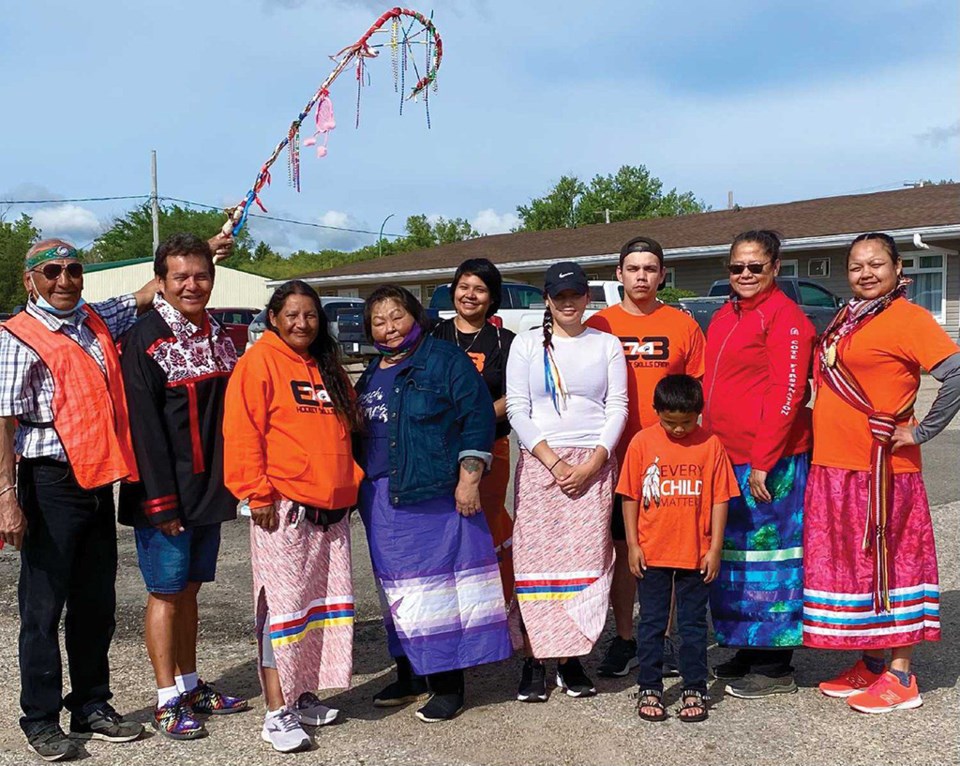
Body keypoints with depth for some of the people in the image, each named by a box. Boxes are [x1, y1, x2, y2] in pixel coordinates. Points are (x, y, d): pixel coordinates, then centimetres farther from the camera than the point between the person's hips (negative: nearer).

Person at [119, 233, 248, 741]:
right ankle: (167, 702, 13)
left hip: (209, 491, 7)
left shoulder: (218, 338, 11)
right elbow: (144, 427, -16)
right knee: (166, 593, 2)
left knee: (189, 589, 16)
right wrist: (161, 502, -19)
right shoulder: (146, 340, -11)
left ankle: (190, 686, 27)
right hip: (165, 495, -6)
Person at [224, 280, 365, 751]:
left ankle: (303, 696, 23)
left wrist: (350, 484, 17)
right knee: (283, 605, -6)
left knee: (325, 602, 11)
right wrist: (259, 494, -15)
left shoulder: (327, 368, 17)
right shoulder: (260, 361, -5)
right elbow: (243, 434, -11)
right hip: (284, 506, -7)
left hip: (331, 508, 7)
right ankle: (277, 713, 0)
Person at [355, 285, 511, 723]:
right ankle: (409, 675, 26)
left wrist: (469, 478, -15)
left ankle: (448, 684, 6)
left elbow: (478, 418, -10)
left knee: (440, 585, -4)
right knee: (398, 589, 13)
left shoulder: (445, 361, -4)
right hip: (381, 500, 7)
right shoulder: (370, 376, 16)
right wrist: (359, 489, 19)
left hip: (434, 496, -7)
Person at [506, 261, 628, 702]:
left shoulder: (606, 345, 11)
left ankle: (572, 659, 7)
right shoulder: (527, 344, 8)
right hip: (539, 462, -1)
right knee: (535, 560, -5)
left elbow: (618, 407, 5)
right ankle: (534, 659, 3)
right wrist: (553, 461, -9)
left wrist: (592, 464, -7)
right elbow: (517, 408, 2)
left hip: (593, 464, 1)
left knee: (587, 561, -2)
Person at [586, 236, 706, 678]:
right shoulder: (597, 326, 4)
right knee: (621, 549, 7)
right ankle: (624, 640, 19)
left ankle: (669, 639, 18)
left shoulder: (683, 326, 5)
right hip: (616, 456, 0)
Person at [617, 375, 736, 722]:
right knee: (651, 623, 10)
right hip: (651, 553, 0)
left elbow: (720, 499, -1)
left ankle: (694, 689, 22)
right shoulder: (642, 442, -4)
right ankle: (649, 689, 21)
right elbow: (630, 497, 0)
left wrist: (715, 549, -3)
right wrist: (633, 545, -2)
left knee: (694, 624, 11)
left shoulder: (710, 445, -4)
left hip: (695, 554, 0)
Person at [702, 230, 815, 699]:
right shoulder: (726, 316, 15)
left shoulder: (784, 316, -11)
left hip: (768, 460, -8)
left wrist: (762, 461, -19)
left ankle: (775, 668, 10)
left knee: (766, 554, -1)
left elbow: (787, 395, -16)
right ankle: (747, 652, 28)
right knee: (735, 554, 14)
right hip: (726, 456, 9)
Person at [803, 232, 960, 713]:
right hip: (833, 466, 8)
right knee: (851, 565, 13)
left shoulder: (908, 318, -10)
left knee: (888, 565, -1)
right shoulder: (846, 318, 15)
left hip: (880, 470, -8)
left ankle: (900, 678, 10)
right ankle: (870, 664, 25)